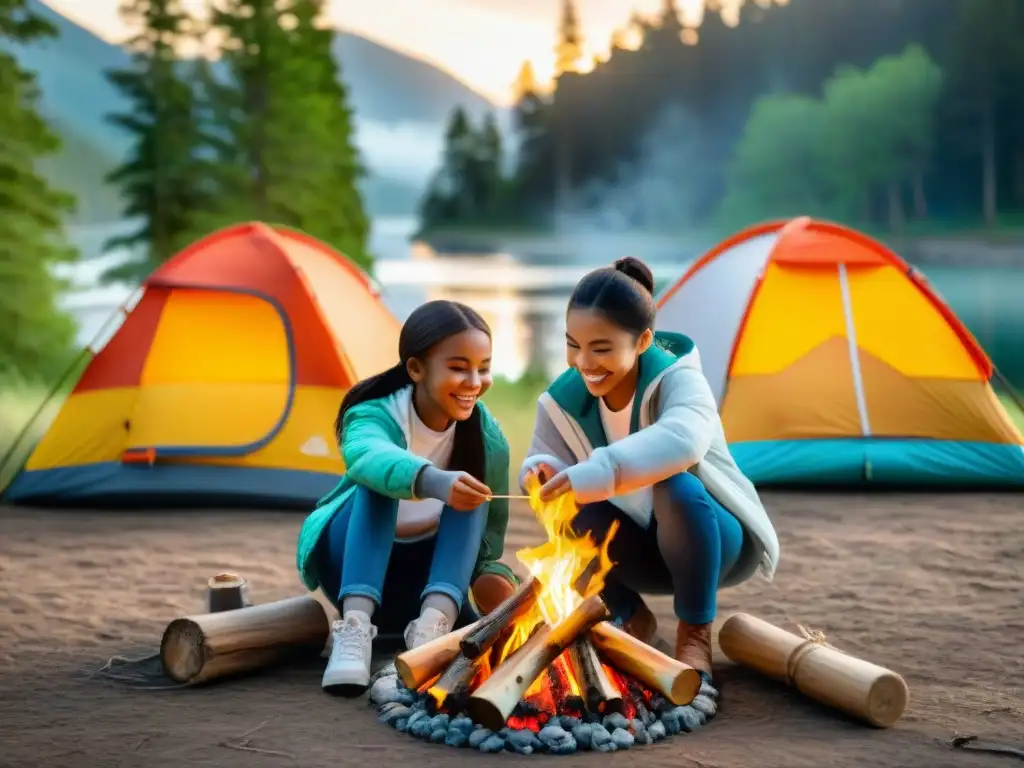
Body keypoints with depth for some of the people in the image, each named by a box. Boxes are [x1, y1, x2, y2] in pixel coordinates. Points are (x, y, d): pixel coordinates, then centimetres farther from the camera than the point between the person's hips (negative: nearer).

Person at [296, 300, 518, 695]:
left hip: (429, 574, 3)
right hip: (354, 566, -3)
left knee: (470, 497, -25)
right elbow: (367, 456, -50)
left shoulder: (487, 437, -12)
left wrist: (490, 570, -28)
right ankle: (354, 627, -46)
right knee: (379, 483, -32)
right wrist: (431, 481, -70)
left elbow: (493, 523, -5)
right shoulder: (376, 414, -25)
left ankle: (431, 626, -42)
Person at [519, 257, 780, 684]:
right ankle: (631, 618, 0)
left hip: (718, 542, -4)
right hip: (646, 550, 4)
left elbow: (684, 439, -50)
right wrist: (543, 474, -36)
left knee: (677, 489, -37)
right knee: (577, 512, -27)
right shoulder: (565, 399, -12)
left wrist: (593, 476, -61)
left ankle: (696, 636, -16)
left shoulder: (677, 379, -27)